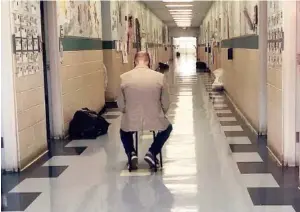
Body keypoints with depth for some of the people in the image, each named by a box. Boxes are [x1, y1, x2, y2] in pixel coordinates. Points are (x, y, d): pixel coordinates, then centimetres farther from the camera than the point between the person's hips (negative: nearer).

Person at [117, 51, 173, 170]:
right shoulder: (160, 77, -7)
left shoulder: (124, 77, -6)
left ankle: (131, 154, 12)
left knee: (124, 131, 37)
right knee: (168, 128, 33)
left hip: (131, 123, 1)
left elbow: (121, 105, 2)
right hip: (155, 122, -1)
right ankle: (152, 153, 15)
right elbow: (166, 104, 1)